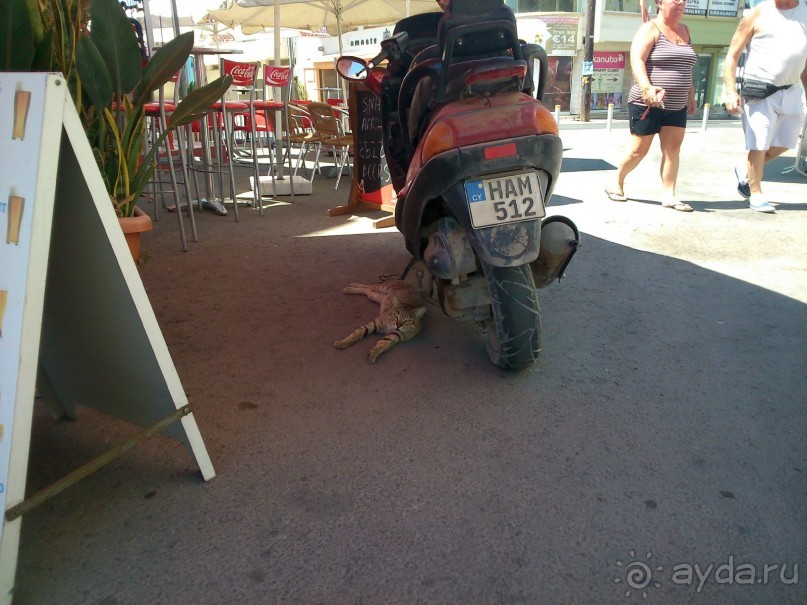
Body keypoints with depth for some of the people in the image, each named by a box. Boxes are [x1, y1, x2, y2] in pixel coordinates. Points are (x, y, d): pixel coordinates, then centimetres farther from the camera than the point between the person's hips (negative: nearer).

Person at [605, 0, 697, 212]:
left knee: (673, 149, -1)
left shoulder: (684, 30, 16)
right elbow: (636, 60, -21)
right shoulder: (650, 29, -6)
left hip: (677, 106, 6)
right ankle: (616, 185, 19)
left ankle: (668, 195, 1)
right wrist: (646, 87, -36)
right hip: (647, 104, -6)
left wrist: (691, 95, 21)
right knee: (639, 150, -1)